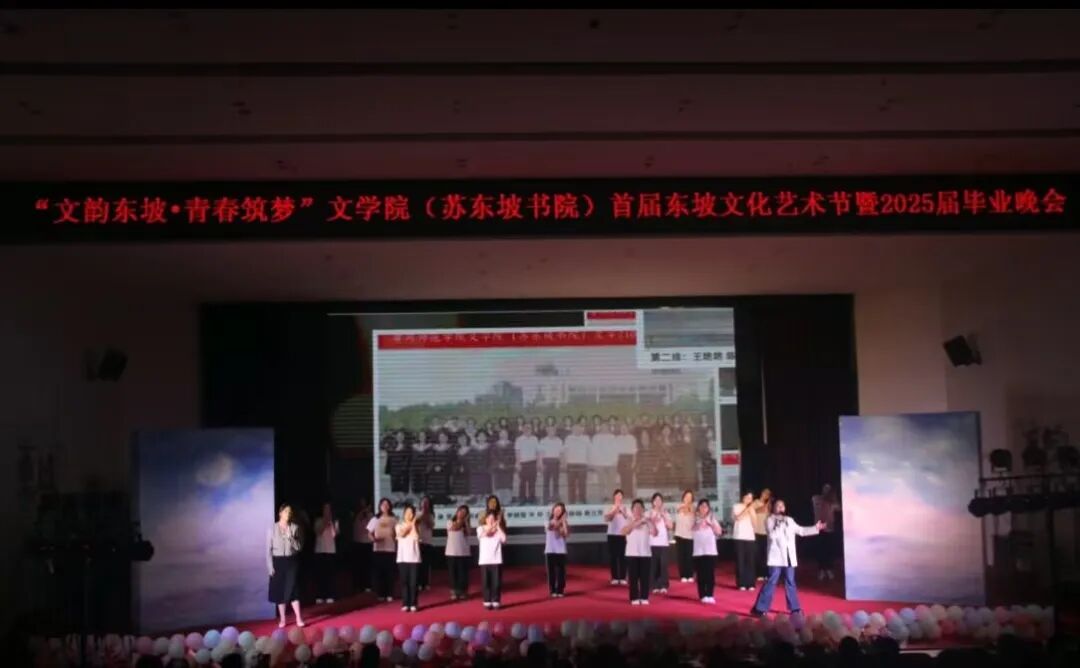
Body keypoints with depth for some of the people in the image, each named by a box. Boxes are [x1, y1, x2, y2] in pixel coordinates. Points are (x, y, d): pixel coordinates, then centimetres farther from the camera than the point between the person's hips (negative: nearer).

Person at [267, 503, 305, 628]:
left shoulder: (295, 528, 1)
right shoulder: (273, 529, -3)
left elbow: (298, 547, 0)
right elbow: (269, 549, -2)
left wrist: (291, 538, -17)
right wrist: (270, 566, -6)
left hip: (291, 561, 0)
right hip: (278, 561, 0)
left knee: (292, 588, -5)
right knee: (280, 590, 5)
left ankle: (298, 618, -2)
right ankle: (282, 619, 14)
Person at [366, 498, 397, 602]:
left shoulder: (394, 520, 5)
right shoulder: (375, 519, 7)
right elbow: (370, 533, 8)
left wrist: (398, 547, -7)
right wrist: (374, 538, -12)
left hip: (390, 548, -1)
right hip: (378, 549, 1)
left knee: (390, 572, -1)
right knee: (379, 571, 0)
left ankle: (389, 594, 5)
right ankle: (380, 594, 7)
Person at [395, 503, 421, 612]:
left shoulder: (416, 526, 6)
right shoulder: (399, 525, 8)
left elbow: (416, 537, -13)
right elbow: (401, 534, -13)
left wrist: (413, 524, -12)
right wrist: (408, 525, -9)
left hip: (414, 558, 0)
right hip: (402, 558, 0)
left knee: (414, 582, -2)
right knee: (404, 581, 1)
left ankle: (413, 604, 3)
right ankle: (405, 604, 6)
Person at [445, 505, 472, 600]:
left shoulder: (466, 524, 11)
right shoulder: (450, 522, 6)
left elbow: (469, 532, -8)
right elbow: (454, 528, -14)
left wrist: (465, 521, -7)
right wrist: (459, 520, -4)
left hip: (463, 552, 1)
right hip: (452, 552, -1)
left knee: (463, 572, 0)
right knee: (453, 572, 1)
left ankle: (463, 591, 6)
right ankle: (454, 592, 5)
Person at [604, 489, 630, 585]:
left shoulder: (625, 508, 6)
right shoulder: (610, 508, 6)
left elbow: (629, 517, -9)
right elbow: (606, 518, -9)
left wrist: (622, 511, -19)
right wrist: (614, 510, -16)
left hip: (623, 535, 0)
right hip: (612, 534, 0)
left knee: (623, 557, -2)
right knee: (613, 556, 1)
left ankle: (623, 578, 2)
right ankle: (614, 577, 7)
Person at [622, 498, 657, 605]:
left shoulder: (647, 521, 6)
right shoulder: (629, 521, 3)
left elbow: (654, 533, -7)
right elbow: (624, 531, -15)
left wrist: (651, 522, -22)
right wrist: (636, 523, -23)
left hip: (645, 553, 2)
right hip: (632, 553, -1)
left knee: (645, 576, 2)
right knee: (633, 576, -1)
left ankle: (644, 598, 9)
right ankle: (634, 598, 5)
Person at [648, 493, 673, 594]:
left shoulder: (666, 513, 12)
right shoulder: (649, 513, 6)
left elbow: (671, 526, 2)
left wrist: (664, 516, -6)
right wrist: (654, 517, -10)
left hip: (663, 542, 1)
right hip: (652, 542, -1)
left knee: (663, 564, -7)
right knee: (654, 564, -4)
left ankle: (663, 586, -3)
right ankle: (655, 586, 1)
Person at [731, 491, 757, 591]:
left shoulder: (751, 509, 15)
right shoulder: (736, 507, 3)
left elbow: (754, 522, 5)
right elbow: (737, 518, -12)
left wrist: (751, 511, -3)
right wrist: (746, 509, -12)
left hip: (750, 537, 3)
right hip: (739, 537, -3)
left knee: (750, 561, -1)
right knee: (740, 560, -4)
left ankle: (750, 584, 3)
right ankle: (741, 584, -1)